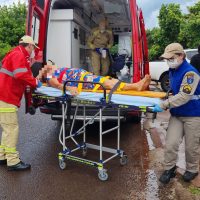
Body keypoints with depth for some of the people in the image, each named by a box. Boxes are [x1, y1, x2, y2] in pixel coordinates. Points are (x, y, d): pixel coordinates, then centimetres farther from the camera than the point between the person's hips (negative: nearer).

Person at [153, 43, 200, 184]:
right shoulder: (172, 70, 6)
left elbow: (184, 96, -29)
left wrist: (163, 105, -29)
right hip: (176, 114, 6)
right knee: (171, 144, 1)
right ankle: (169, 169, 21)